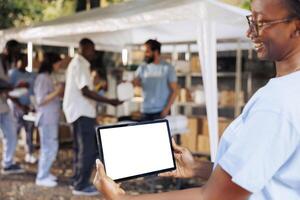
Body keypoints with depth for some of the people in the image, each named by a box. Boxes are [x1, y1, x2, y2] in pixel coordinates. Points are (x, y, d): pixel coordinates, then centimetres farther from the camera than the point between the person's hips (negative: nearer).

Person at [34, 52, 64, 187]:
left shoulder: (47, 77, 15)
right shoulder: (43, 78, -14)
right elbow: (40, 100, -20)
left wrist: (59, 92, 9)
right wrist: (57, 92, -21)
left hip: (51, 118, 10)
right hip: (46, 118, -10)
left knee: (48, 147, 13)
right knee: (50, 147, -7)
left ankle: (44, 173, 21)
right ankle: (42, 178, 0)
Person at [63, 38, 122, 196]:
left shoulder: (78, 63, 17)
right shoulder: (79, 65, -15)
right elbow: (85, 91, -23)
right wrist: (109, 101, -23)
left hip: (80, 112, 11)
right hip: (82, 113, -11)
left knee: (81, 148, 16)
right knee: (88, 150, -6)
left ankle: (77, 181, 24)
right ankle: (81, 186, 1)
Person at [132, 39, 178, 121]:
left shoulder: (167, 68, -2)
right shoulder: (143, 67, 7)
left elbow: (174, 91, -3)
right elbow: (135, 82, -2)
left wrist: (167, 109, -12)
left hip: (161, 112, -3)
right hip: (146, 112, 3)